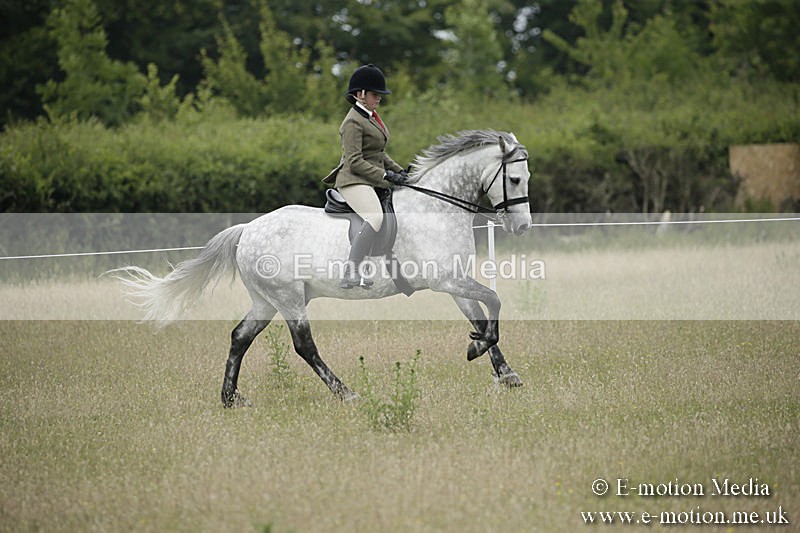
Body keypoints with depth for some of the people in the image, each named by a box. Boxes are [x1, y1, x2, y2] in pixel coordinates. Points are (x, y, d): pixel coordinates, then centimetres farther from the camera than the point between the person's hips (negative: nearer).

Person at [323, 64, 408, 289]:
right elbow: (355, 162, -19)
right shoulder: (353, 122, -13)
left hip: (372, 182, 11)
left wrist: (398, 170, 12)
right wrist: (386, 175, -20)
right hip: (354, 180, -11)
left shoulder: (371, 116, 18)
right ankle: (350, 272, -40)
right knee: (376, 216, -32)